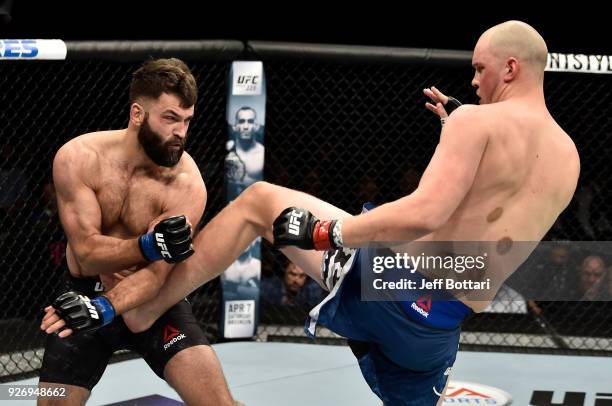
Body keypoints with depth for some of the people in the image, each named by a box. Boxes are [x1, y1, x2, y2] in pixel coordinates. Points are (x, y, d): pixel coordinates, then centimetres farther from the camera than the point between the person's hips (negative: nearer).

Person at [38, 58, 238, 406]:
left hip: (153, 300, -1)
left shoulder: (186, 184, -21)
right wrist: (149, 245, -40)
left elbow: (158, 274, -25)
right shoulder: (79, 159, -18)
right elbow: (88, 252, -22)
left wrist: (105, 307, -43)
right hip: (86, 297, 1)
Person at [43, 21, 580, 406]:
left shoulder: (479, 120, -11)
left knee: (259, 200, 9)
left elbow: (425, 214, -24)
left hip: (393, 283, -6)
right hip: (440, 330, 6)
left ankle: (141, 307, 10)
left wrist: (321, 232, -16)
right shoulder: (569, 157, 12)